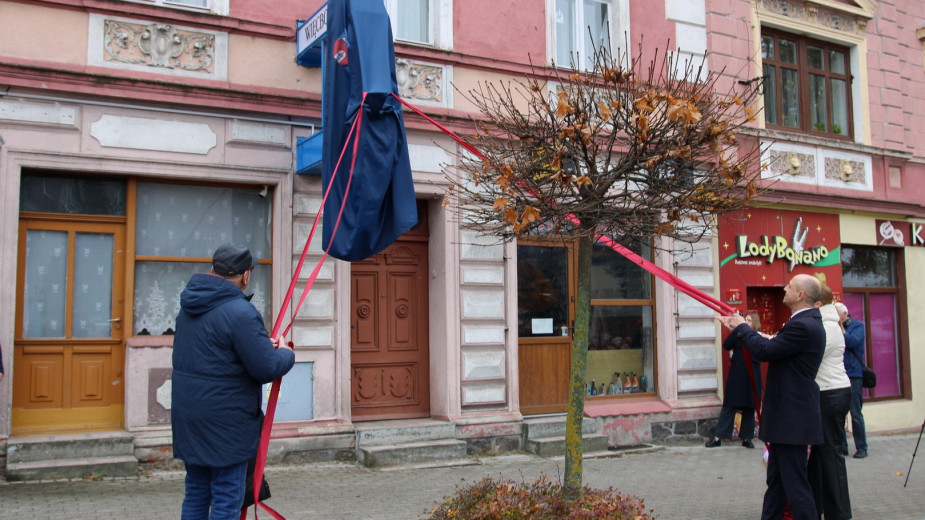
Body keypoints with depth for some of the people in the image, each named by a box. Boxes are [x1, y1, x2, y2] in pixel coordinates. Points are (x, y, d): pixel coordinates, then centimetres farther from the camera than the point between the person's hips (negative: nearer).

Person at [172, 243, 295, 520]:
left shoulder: (189, 307, 8)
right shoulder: (240, 312, -20)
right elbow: (267, 368, -21)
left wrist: (264, 345, 12)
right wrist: (286, 353, 2)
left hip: (188, 416, 8)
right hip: (225, 422, -8)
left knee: (196, 493, 18)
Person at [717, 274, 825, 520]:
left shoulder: (803, 326, -21)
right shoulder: (805, 322, 12)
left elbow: (764, 351, -22)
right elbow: (772, 345, 16)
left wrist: (742, 327, -6)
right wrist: (740, 329, 15)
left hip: (793, 418, -11)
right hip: (788, 415, 11)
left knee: (795, 483, -3)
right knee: (776, 481, 17)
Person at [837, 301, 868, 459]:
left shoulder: (857, 326, 1)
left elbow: (853, 342, -16)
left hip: (852, 374, -5)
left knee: (856, 414, -1)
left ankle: (861, 448, 8)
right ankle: (841, 446, 15)